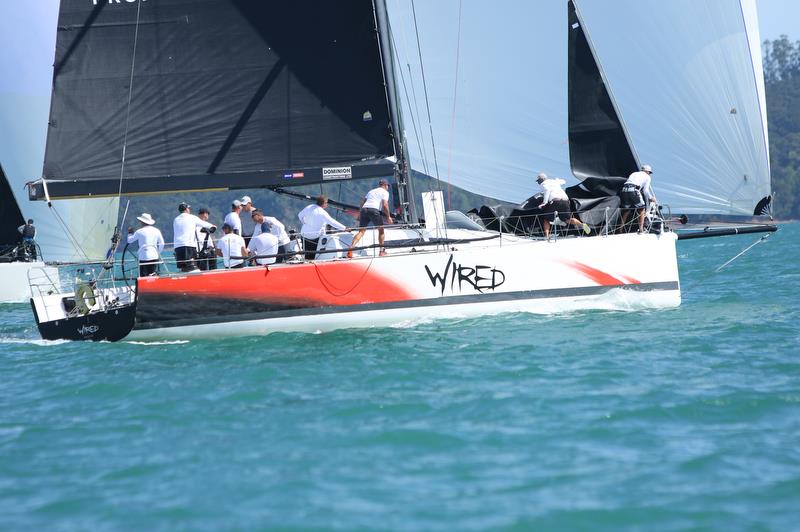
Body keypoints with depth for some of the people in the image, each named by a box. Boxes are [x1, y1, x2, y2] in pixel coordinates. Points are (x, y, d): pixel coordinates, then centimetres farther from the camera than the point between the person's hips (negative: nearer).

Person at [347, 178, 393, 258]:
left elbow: (362, 201, 25)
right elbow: (385, 204, -2)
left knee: (361, 231, 0)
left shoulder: (371, 191, 31)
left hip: (364, 209, 5)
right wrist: (388, 216, 3)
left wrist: (360, 214, 27)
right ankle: (382, 251, 12)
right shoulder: (385, 192, 13)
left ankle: (350, 249, -16)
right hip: (374, 210, -5)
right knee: (381, 230, 12)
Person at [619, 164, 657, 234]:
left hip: (624, 189, 5)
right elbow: (645, 190, 9)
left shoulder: (633, 174, 35)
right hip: (634, 190, -5)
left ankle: (620, 229, 17)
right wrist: (650, 198, 24)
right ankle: (641, 229, 2)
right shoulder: (647, 177, 18)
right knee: (641, 210, 9)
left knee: (626, 211, 18)